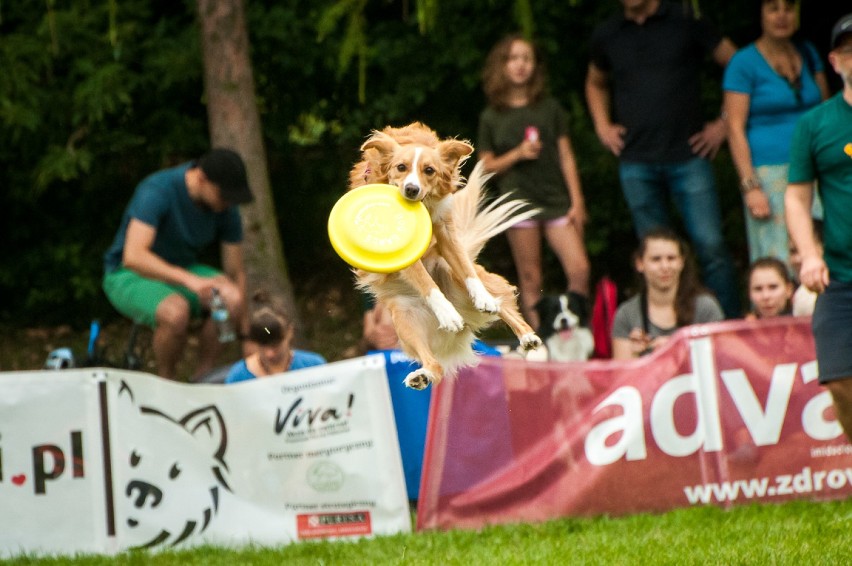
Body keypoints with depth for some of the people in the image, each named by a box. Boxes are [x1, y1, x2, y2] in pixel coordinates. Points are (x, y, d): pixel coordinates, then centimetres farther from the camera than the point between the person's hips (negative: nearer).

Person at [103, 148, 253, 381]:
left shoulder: (225, 208, -9)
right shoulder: (157, 191, -28)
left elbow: (235, 273, -2)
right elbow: (133, 257, -40)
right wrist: (190, 280, -50)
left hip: (181, 270, 6)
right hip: (127, 276, -6)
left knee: (232, 300, -25)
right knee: (175, 310, -38)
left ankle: (202, 378, -7)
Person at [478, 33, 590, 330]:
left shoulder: (549, 108, 9)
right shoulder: (491, 117, 6)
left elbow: (566, 156, 9)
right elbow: (487, 167, 7)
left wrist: (577, 202, 3)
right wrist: (517, 154, -11)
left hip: (556, 201, 1)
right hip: (519, 201, -1)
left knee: (579, 270, -12)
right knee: (530, 280, 1)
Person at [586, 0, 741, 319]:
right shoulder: (606, 36, 11)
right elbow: (595, 83, 31)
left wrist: (725, 123, 0)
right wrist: (602, 126, 15)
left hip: (688, 157, -3)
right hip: (636, 163, 3)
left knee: (710, 245, -10)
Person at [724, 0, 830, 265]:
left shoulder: (807, 53, 14)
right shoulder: (744, 62, -2)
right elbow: (735, 129, -6)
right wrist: (750, 186, -13)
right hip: (769, 171, -5)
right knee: (779, 263, -10)